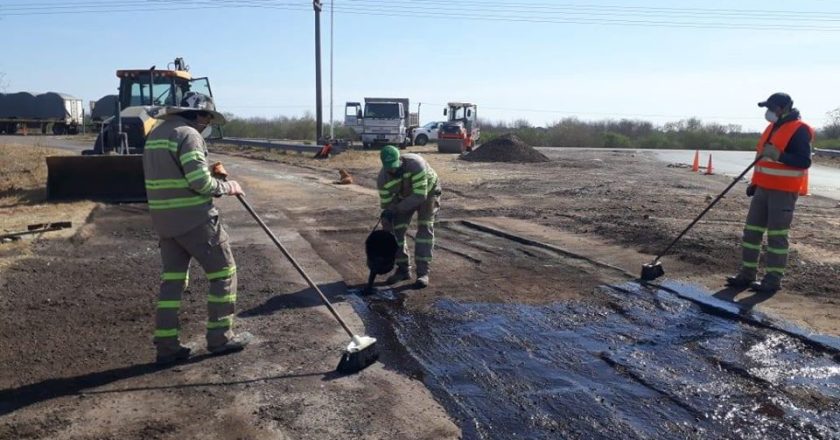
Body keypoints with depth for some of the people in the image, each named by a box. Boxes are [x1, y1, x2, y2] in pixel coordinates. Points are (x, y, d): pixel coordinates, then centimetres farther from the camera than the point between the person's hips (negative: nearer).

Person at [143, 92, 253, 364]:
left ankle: (166, 345, 14)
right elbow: (200, 182, -21)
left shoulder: (156, 133, 16)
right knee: (224, 273, 5)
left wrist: (211, 173, 16)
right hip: (194, 219, -8)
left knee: (172, 279, 12)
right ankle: (220, 337, 11)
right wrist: (226, 187, -4)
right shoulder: (188, 134, -13)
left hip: (165, 221, 9)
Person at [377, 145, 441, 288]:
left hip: (427, 192, -4)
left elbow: (420, 195, -40)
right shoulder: (383, 179, -26)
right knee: (397, 230, -5)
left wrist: (396, 209, -44)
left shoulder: (415, 164, -41)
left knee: (425, 228, -16)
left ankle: (423, 272, -14)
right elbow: (386, 206, -17)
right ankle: (403, 269, 9)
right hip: (404, 196, 4)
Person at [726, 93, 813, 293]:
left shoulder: (799, 130, -12)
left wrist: (779, 155, -32)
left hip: (784, 192, -9)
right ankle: (747, 274, 16)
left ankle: (773, 280, 3)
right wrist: (754, 183, 21)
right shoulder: (772, 127, 15)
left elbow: (804, 161, -20)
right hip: (763, 189, 9)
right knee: (752, 231, 9)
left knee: (777, 236, -4)